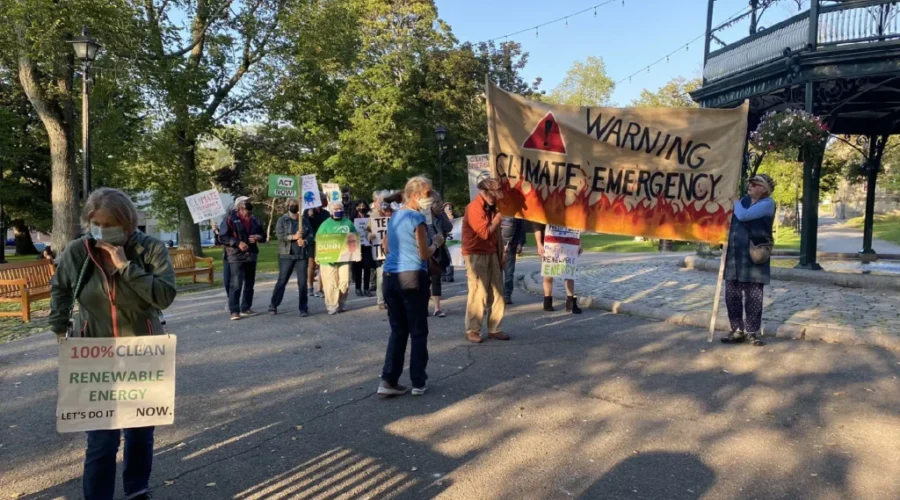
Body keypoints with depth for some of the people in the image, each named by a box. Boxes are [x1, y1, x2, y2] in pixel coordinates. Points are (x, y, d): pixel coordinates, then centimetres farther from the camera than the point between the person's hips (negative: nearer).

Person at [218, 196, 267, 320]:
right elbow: (222, 237, -9)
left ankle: (246, 308, 21)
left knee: (249, 283, 11)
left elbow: (263, 236, 19)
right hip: (236, 256, -6)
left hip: (251, 255, 6)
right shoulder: (231, 219, -7)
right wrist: (238, 243, -19)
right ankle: (234, 311, -6)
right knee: (236, 284, -10)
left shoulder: (254, 220, 9)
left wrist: (258, 237, -5)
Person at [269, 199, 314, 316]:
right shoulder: (282, 220, 3)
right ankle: (273, 305, 11)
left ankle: (303, 308, 8)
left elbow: (311, 235, 5)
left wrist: (305, 242, -15)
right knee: (282, 281, 1)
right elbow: (279, 235, -9)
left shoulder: (304, 220, 10)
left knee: (302, 282, 1)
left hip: (302, 255, 2)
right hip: (286, 255, -2)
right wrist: (293, 237, -20)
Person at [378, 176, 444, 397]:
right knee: (418, 331, 5)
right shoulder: (417, 218, -11)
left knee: (398, 330, 12)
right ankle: (418, 382, 12)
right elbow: (425, 254, -11)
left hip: (390, 277, 7)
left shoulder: (394, 216, 14)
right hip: (413, 277, -7)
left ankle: (388, 381, 6)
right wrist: (436, 243, 6)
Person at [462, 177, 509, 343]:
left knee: (497, 293, 6)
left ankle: (494, 329, 14)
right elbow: (485, 232, -18)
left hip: (492, 254, 8)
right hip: (476, 255, -8)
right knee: (478, 294, -7)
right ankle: (472, 330, 3)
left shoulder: (491, 207, 14)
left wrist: (501, 252, 12)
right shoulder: (474, 208, -14)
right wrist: (498, 218, -7)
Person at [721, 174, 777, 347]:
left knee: (753, 296, -1)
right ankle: (737, 330, 16)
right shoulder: (744, 200, 16)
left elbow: (742, 216, -17)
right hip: (734, 255, 6)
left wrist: (735, 200, -2)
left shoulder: (767, 203, -5)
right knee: (732, 294, 6)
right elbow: (729, 219, 25)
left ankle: (752, 332, 9)